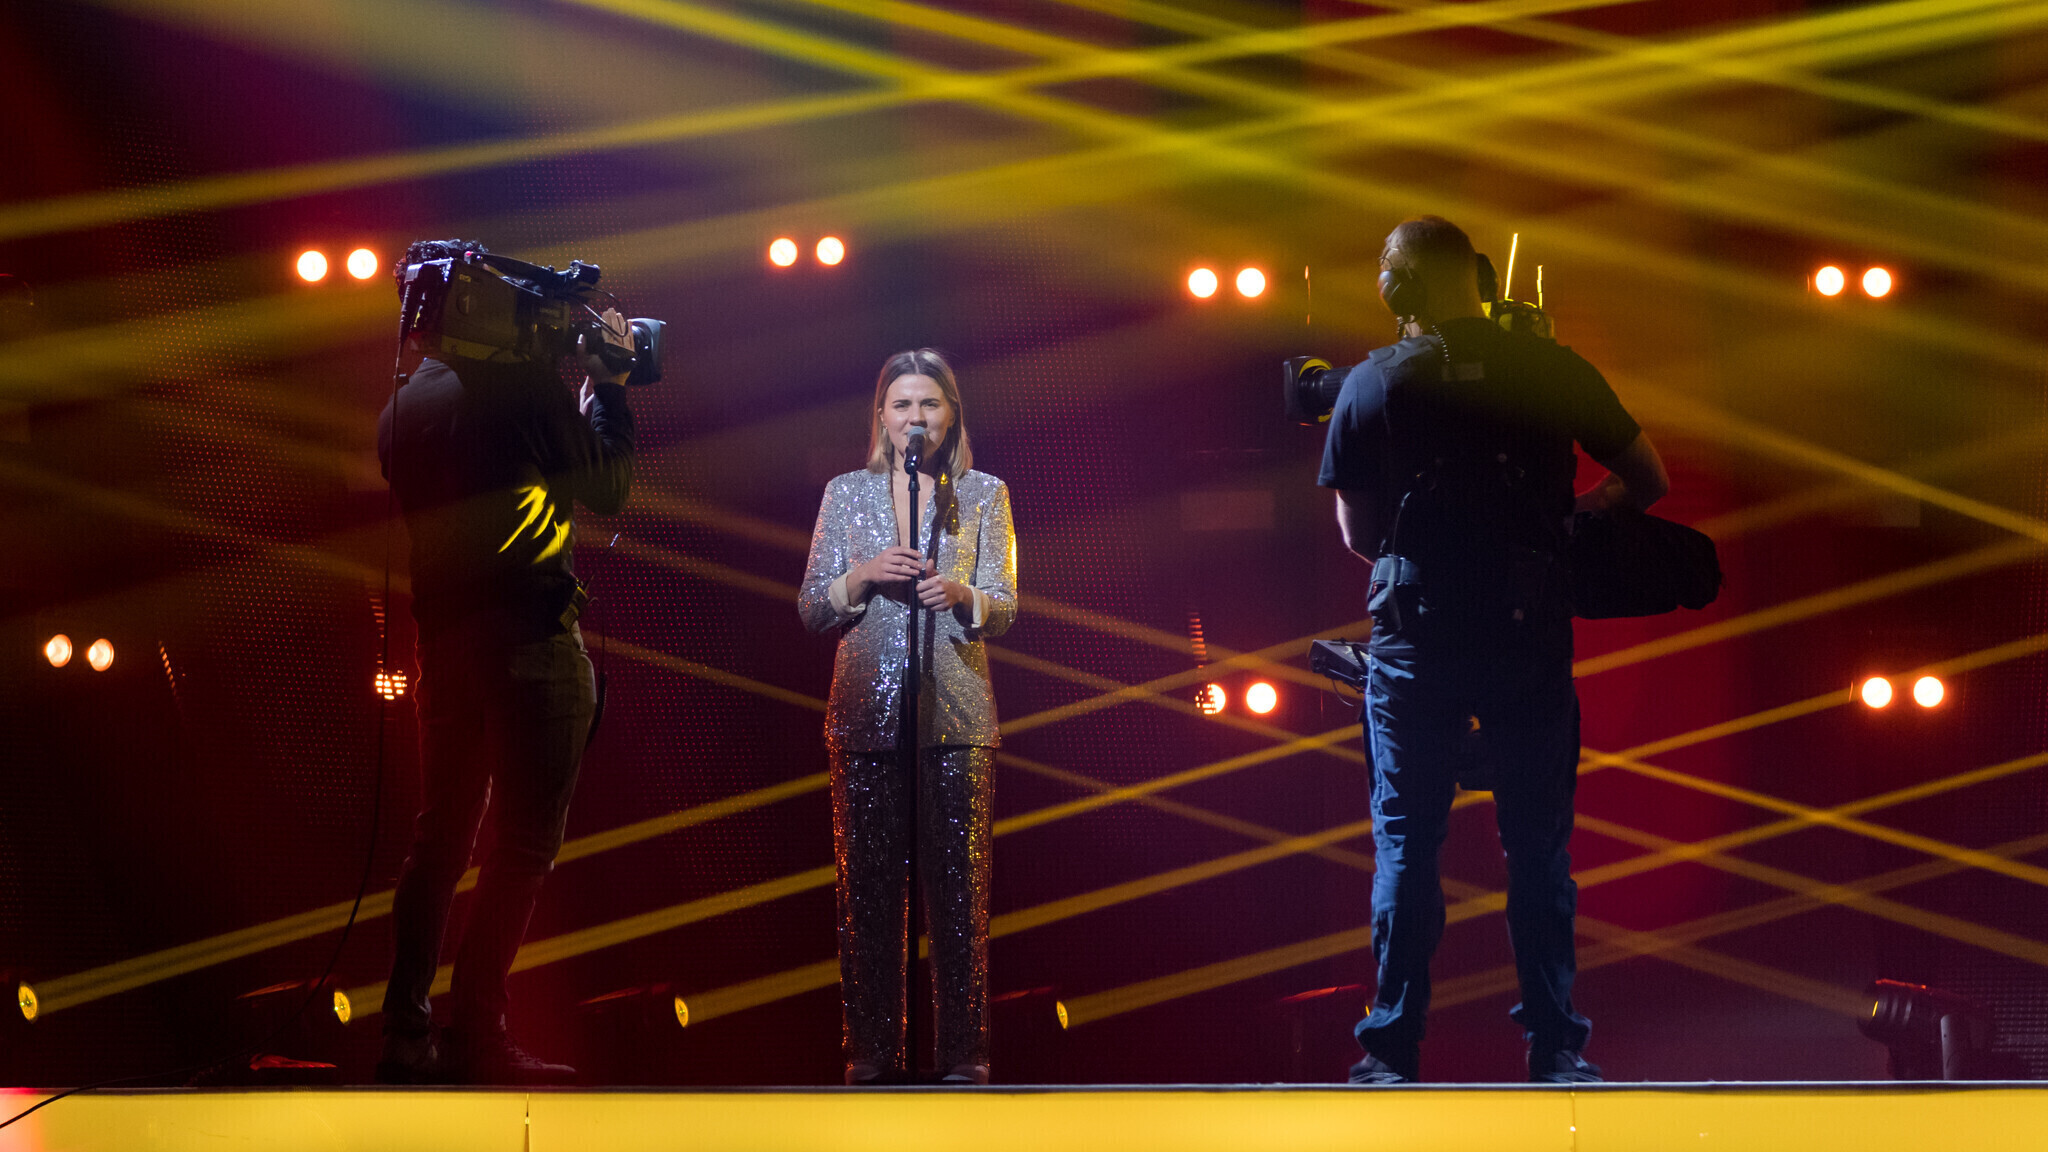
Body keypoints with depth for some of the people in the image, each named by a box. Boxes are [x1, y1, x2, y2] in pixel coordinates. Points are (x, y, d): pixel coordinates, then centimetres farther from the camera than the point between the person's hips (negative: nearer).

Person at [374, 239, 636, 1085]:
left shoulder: (404, 403, 10)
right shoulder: (522, 384, -11)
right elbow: (606, 489, -5)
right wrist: (607, 386, 7)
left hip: (443, 635, 7)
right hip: (529, 635, -7)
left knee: (440, 835, 14)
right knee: (522, 846, -2)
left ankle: (404, 1033, 14)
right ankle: (476, 1036, -4)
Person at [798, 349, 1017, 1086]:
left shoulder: (983, 495, 7)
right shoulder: (846, 494, 10)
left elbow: (1004, 611, 2)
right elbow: (811, 610, 7)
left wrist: (960, 594, -20)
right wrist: (863, 576, -11)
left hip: (956, 716, -1)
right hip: (866, 715, 1)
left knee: (958, 887, -3)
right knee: (867, 887, 1)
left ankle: (963, 1051, 4)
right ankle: (872, 1049, 9)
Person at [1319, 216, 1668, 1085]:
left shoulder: (1369, 387, 0)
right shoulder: (1552, 370, 1)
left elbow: (1358, 536, 5)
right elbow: (1649, 481, 7)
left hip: (1414, 636, 0)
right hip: (1529, 631, 1)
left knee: (1404, 843, 7)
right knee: (1538, 843, 8)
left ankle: (1392, 1052, 6)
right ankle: (1556, 1047, 9)